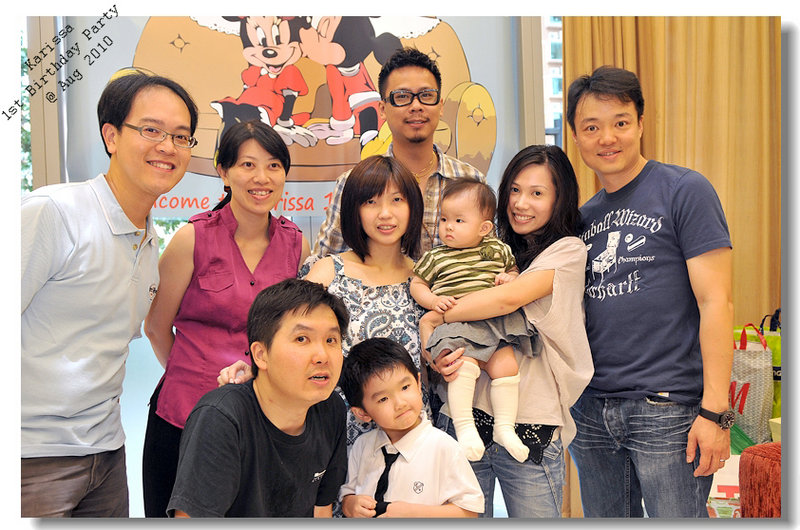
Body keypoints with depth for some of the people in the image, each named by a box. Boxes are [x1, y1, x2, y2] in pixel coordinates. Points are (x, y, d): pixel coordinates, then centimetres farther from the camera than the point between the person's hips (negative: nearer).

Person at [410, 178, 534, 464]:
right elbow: (416, 285, 12)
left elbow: (514, 270, 27)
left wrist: (509, 278, 2)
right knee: (464, 365, -27)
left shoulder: (498, 250, 12)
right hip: (454, 328, -3)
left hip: (493, 325, 3)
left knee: (506, 364, -14)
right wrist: (434, 301, -7)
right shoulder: (435, 257, 7)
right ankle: (464, 426, -18)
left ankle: (505, 427, 0)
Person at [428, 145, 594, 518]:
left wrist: (434, 317, -12)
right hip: (462, 414, 4)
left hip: (531, 428, -4)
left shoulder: (568, 250, 0)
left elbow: (510, 298, -16)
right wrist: (438, 356, -11)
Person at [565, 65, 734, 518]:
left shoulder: (685, 191, -5)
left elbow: (715, 302, -11)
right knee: (605, 519, 16)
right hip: (591, 410, 6)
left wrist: (715, 410, -15)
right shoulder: (584, 217, 13)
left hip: (668, 409, -6)